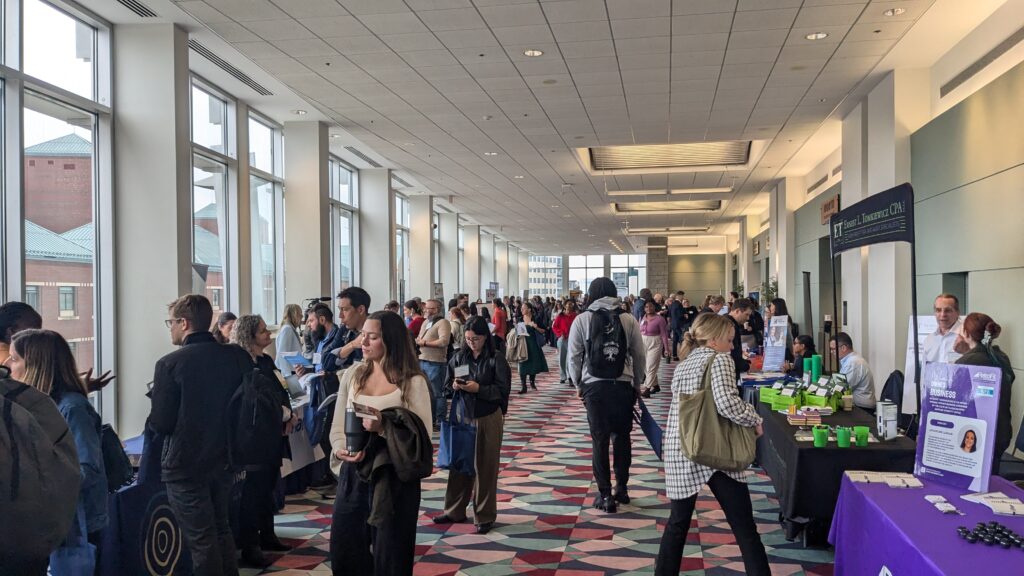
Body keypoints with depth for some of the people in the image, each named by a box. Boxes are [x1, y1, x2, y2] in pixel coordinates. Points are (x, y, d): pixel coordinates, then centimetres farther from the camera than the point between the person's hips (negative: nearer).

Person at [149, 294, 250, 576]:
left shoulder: (170, 364, -17)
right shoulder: (238, 356, -5)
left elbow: (160, 424, -15)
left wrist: (156, 397, 4)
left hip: (186, 466, -5)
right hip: (224, 460, 5)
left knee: (201, 541, 6)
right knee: (221, 530, 22)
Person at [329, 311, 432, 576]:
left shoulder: (413, 382, -8)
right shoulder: (352, 375, 6)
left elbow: (422, 437, -12)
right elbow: (337, 428, 6)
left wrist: (384, 428, -25)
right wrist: (341, 449, -14)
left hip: (394, 479, -4)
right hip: (353, 476, 4)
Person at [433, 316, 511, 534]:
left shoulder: (496, 359, -8)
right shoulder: (459, 357, 4)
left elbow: (502, 391, -11)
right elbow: (447, 385, 9)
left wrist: (478, 388, -22)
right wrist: (455, 387, -13)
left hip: (488, 419, -4)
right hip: (462, 417, 4)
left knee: (485, 467, 3)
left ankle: (485, 516, 14)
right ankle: (455, 511, 25)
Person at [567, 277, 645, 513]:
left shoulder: (582, 319, -2)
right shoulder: (628, 319, 1)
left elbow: (574, 356, -1)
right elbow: (639, 355, 3)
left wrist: (577, 383, 13)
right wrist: (637, 384, 15)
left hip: (594, 385, -1)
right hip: (623, 385, 1)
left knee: (599, 440, 5)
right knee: (622, 437, 15)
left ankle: (605, 494, 7)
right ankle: (622, 488, 23)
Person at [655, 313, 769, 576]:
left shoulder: (682, 365, 16)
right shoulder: (720, 359, -5)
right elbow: (727, 403, -20)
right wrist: (755, 420, -5)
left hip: (679, 451, 6)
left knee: (678, 522, 17)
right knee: (744, 527, 0)